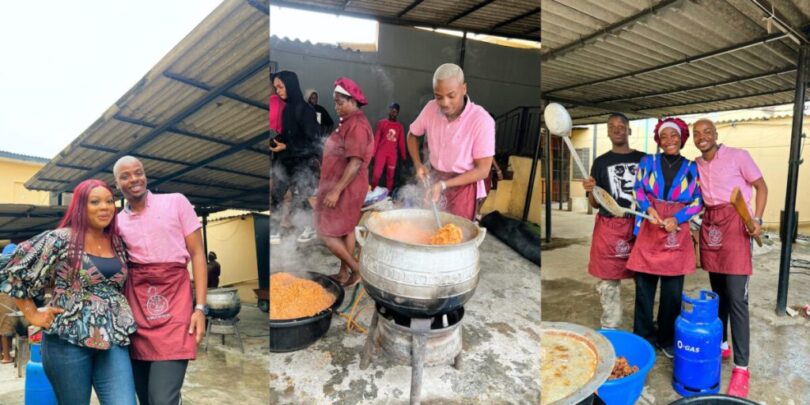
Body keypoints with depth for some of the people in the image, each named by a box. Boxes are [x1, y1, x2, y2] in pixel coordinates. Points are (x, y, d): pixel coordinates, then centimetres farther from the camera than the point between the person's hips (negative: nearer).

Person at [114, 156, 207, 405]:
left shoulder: (176, 202, 4)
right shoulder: (117, 221, 12)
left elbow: (197, 254, 2)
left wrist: (200, 308, -7)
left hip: (174, 310, -3)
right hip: (136, 315, 4)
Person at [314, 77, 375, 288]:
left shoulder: (357, 125, -21)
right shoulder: (349, 122, 11)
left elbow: (356, 162, -27)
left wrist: (336, 191, -28)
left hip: (344, 188, -10)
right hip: (343, 186, 10)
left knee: (327, 233, -4)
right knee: (345, 230, 15)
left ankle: (357, 269, 6)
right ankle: (344, 273, 25)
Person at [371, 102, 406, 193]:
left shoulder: (400, 126, 7)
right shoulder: (381, 123, 3)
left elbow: (401, 142, 9)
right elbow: (376, 139, 3)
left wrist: (403, 157, 8)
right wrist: (373, 153, -1)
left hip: (393, 154, 2)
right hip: (381, 152, -2)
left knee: (390, 175, 5)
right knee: (376, 174, -6)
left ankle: (388, 194, 12)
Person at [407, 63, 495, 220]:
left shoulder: (482, 120, -22)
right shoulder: (431, 108, -8)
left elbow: (483, 170, -18)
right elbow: (412, 134, 12)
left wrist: (444, 185, -25)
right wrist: (418, 164, -5)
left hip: (462, 188, -4)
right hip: (434, 181, 4)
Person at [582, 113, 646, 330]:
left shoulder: (644, 159, 8)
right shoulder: (601, 162, 5)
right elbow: (595, 204, 4)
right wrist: (591, 190, -17)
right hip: (610, 227, -1)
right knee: (609, 283, 2)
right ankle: (609, 333, 12)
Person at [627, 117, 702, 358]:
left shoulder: (692, 168, 5)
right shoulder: (647, 162, 6)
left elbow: (698, 202, 3)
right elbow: (638, 190, 5)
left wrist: (677, 219, -13)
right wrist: (648, 208, -14)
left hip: (677, 234, 0)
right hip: (649, 232, 0)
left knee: (672, 292, 7)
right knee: (644, 289, 4)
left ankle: (667, 340, 23)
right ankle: (643, 337, 18)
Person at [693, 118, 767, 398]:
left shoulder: (737, 156, -3)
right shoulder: (695, 166, 10)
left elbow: (761, 186, 0)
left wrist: (757, 220, -11)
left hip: (735, 225, -5)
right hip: (710, 226, 5)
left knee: (736, 297, -9)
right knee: (718, 292, 13)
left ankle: (741, 367, -4)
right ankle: (720, 344, 27)